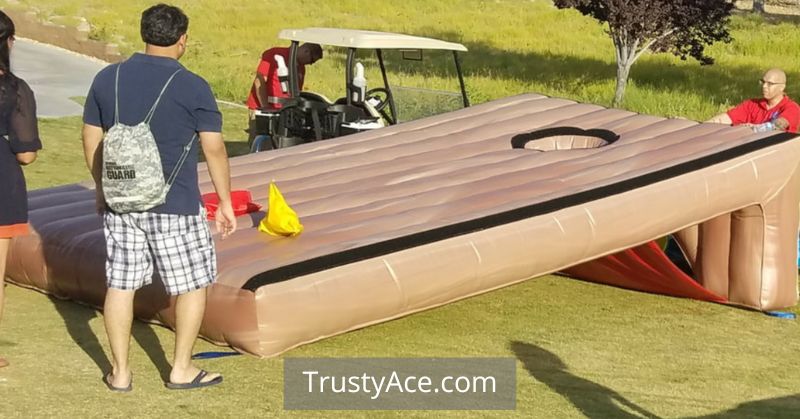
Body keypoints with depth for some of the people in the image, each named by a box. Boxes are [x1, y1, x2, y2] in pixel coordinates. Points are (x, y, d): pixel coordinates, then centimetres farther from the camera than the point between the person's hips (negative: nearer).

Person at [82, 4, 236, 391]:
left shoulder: (107, 79, 3)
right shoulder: (192, 86, -9)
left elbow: (91, 139, 9)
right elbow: (214, 148, -7)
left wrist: (101, 188, 21)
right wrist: (225, 201, 2)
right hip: (175, 205, -4)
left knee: (120, 284, 12)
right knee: (193, 284, 11)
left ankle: (120, 372, 19)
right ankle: (181, 369, 17)